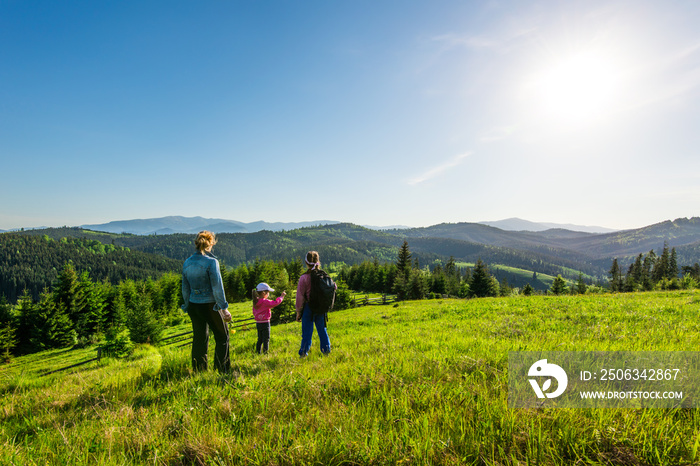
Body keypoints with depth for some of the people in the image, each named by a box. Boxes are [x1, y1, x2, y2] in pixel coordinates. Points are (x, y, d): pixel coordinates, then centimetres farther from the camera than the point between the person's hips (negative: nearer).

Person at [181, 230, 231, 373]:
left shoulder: (187, 263, 5)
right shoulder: (211, 262, -15)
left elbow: (185, 289, 12)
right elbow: (217, 287, -16)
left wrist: (188, 306, 22)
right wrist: (224, 308, -11)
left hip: (194, 306, 6)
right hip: (210, 306, -6)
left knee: (199, 340, 16)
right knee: (222, 337, 11)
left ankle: (198, 372, 23)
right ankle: (223, 370, 15)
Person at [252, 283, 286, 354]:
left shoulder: (255, 302, 6)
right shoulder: (265, 302, -19)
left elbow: (254, 312, 15)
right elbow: (275, 303, -23)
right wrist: (282, 296, -11)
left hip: (258, 323, 8)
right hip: (265, 323, -8)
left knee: (260, 339, 16)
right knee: (266, 339, 1)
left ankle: (258, 352, 20)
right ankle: (265, 353, 3)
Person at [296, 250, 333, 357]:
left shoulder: (304, 278, -12)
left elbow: (300, 297, -9)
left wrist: (298, 313, -1)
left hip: (309, 307, -3)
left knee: (307, 331, 5)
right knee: (322, 329, 16)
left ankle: (304, 353, 10)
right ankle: (326, 349, 21)